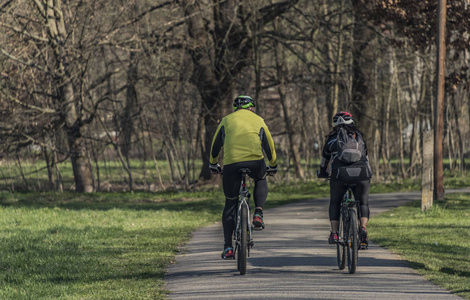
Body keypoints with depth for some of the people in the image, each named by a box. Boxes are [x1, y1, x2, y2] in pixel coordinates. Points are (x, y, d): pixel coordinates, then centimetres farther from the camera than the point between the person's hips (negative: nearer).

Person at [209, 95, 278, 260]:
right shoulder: (258, 121, 18)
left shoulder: (226, 120, 18)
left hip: (231, 164, 0)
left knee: (230, 205, 10)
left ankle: (228, 247, 5)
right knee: (261, 180, 35)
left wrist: (213, 165, 38)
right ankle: (258, 214, 11)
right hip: (255, 162, 0)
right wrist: (273, 166, 38)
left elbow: (215, 145, 23)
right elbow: (269, 146, 23)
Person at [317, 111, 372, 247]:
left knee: (334, 203, 19)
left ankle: (334, 233, 9)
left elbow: (324, 159, 31)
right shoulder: (359, 136, 23)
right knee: (363, 203, 16)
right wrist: (368, 172, 51)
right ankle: (363, 228, -9)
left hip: (339, 174, -1)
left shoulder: (332, 138, 20)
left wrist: (322, 173, 50)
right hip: (361, 173, 1)